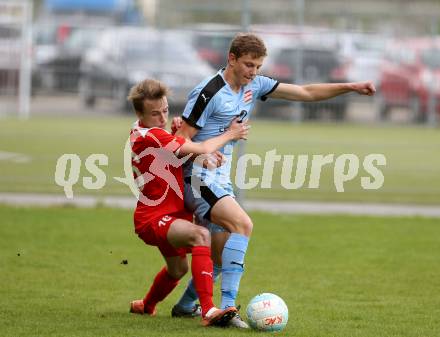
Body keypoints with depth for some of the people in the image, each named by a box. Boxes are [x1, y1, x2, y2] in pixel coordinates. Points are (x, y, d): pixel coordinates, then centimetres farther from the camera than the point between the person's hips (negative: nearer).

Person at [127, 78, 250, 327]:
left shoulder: (140, 132, 8)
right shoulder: (151, 136, -23)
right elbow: (202, 149, -22)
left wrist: (199, 156, -11)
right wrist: (231, 135, -6)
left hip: (169, 213, 11)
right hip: (154, 219, -11)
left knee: (178, 269, 31)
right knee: (201, 235, -36)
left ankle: (146, 306, 59)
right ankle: (209, 311, -46)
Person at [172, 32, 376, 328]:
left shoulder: (254, 85, 7)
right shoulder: (209, 93, -16)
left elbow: (306, 93, 12)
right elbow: (182, 139, -13)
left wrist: (350, 87, 5)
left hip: (221, 180, 9)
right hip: (199, 178, -9)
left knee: (222, 256, 11)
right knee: (242, 224, -28)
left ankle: (185, 305, 29)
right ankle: (227, 307, -31)